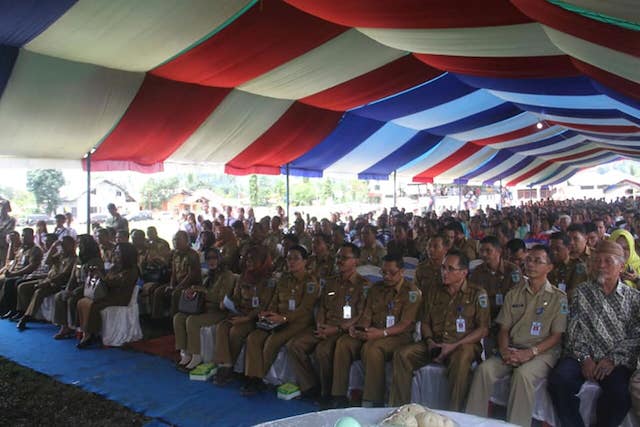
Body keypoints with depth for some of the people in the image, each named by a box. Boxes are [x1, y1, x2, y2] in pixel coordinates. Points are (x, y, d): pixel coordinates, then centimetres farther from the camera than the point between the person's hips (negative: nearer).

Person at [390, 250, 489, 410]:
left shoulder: (477, 294, 0)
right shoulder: (434, 291, 15)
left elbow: (483, 329, -5)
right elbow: (425, 322, 17)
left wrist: (454, 346, -15)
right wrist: (429, 341, -5)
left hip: (462, 344, -4)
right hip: (435, 344, 4)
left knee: (461, 359, -39)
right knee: (402, 354, -20)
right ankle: (399, 409, -13)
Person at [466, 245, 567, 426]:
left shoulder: (558, 297, 3)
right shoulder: (514, 294, 14)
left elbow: (557, 336, -2)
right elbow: (504, 328, 12)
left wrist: (530, 352, -16)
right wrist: (504, 349, -9)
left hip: (542, 352, -3)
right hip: (512, 350, 4)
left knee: (523, 374, -35)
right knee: (484, 369, -23)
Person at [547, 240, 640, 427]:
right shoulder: (582, 291, 11)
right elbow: (574, 329, 5)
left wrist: (613, 359, -10)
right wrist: (584, 358, -8)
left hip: (618, 361, 0)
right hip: (583, 357, 0)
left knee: (619, 393, -30)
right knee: (559, 380, -28)